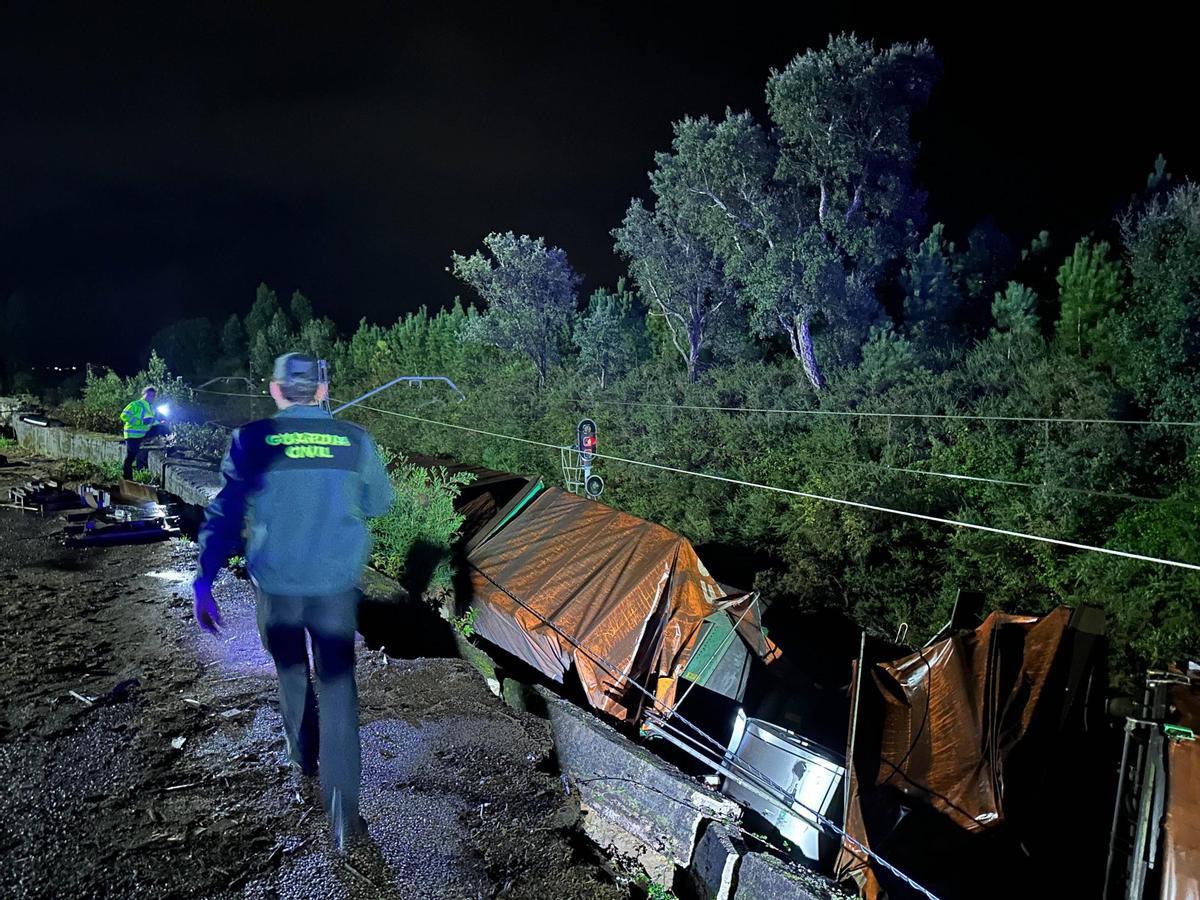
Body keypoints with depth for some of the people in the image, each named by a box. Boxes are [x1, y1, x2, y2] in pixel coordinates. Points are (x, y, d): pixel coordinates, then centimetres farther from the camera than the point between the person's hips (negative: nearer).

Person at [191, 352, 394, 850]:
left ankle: (305, 755, 46)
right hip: (337, 584, 0)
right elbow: (379, 503, 7)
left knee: (291, 673, 24)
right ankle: (343, 810, -2)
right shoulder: (355, 440, -5)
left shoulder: (252, 439, -8)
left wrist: (204, 580, -4)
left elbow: (225, 513, -8)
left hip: (276, 584, 1)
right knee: (337, 684, 5)